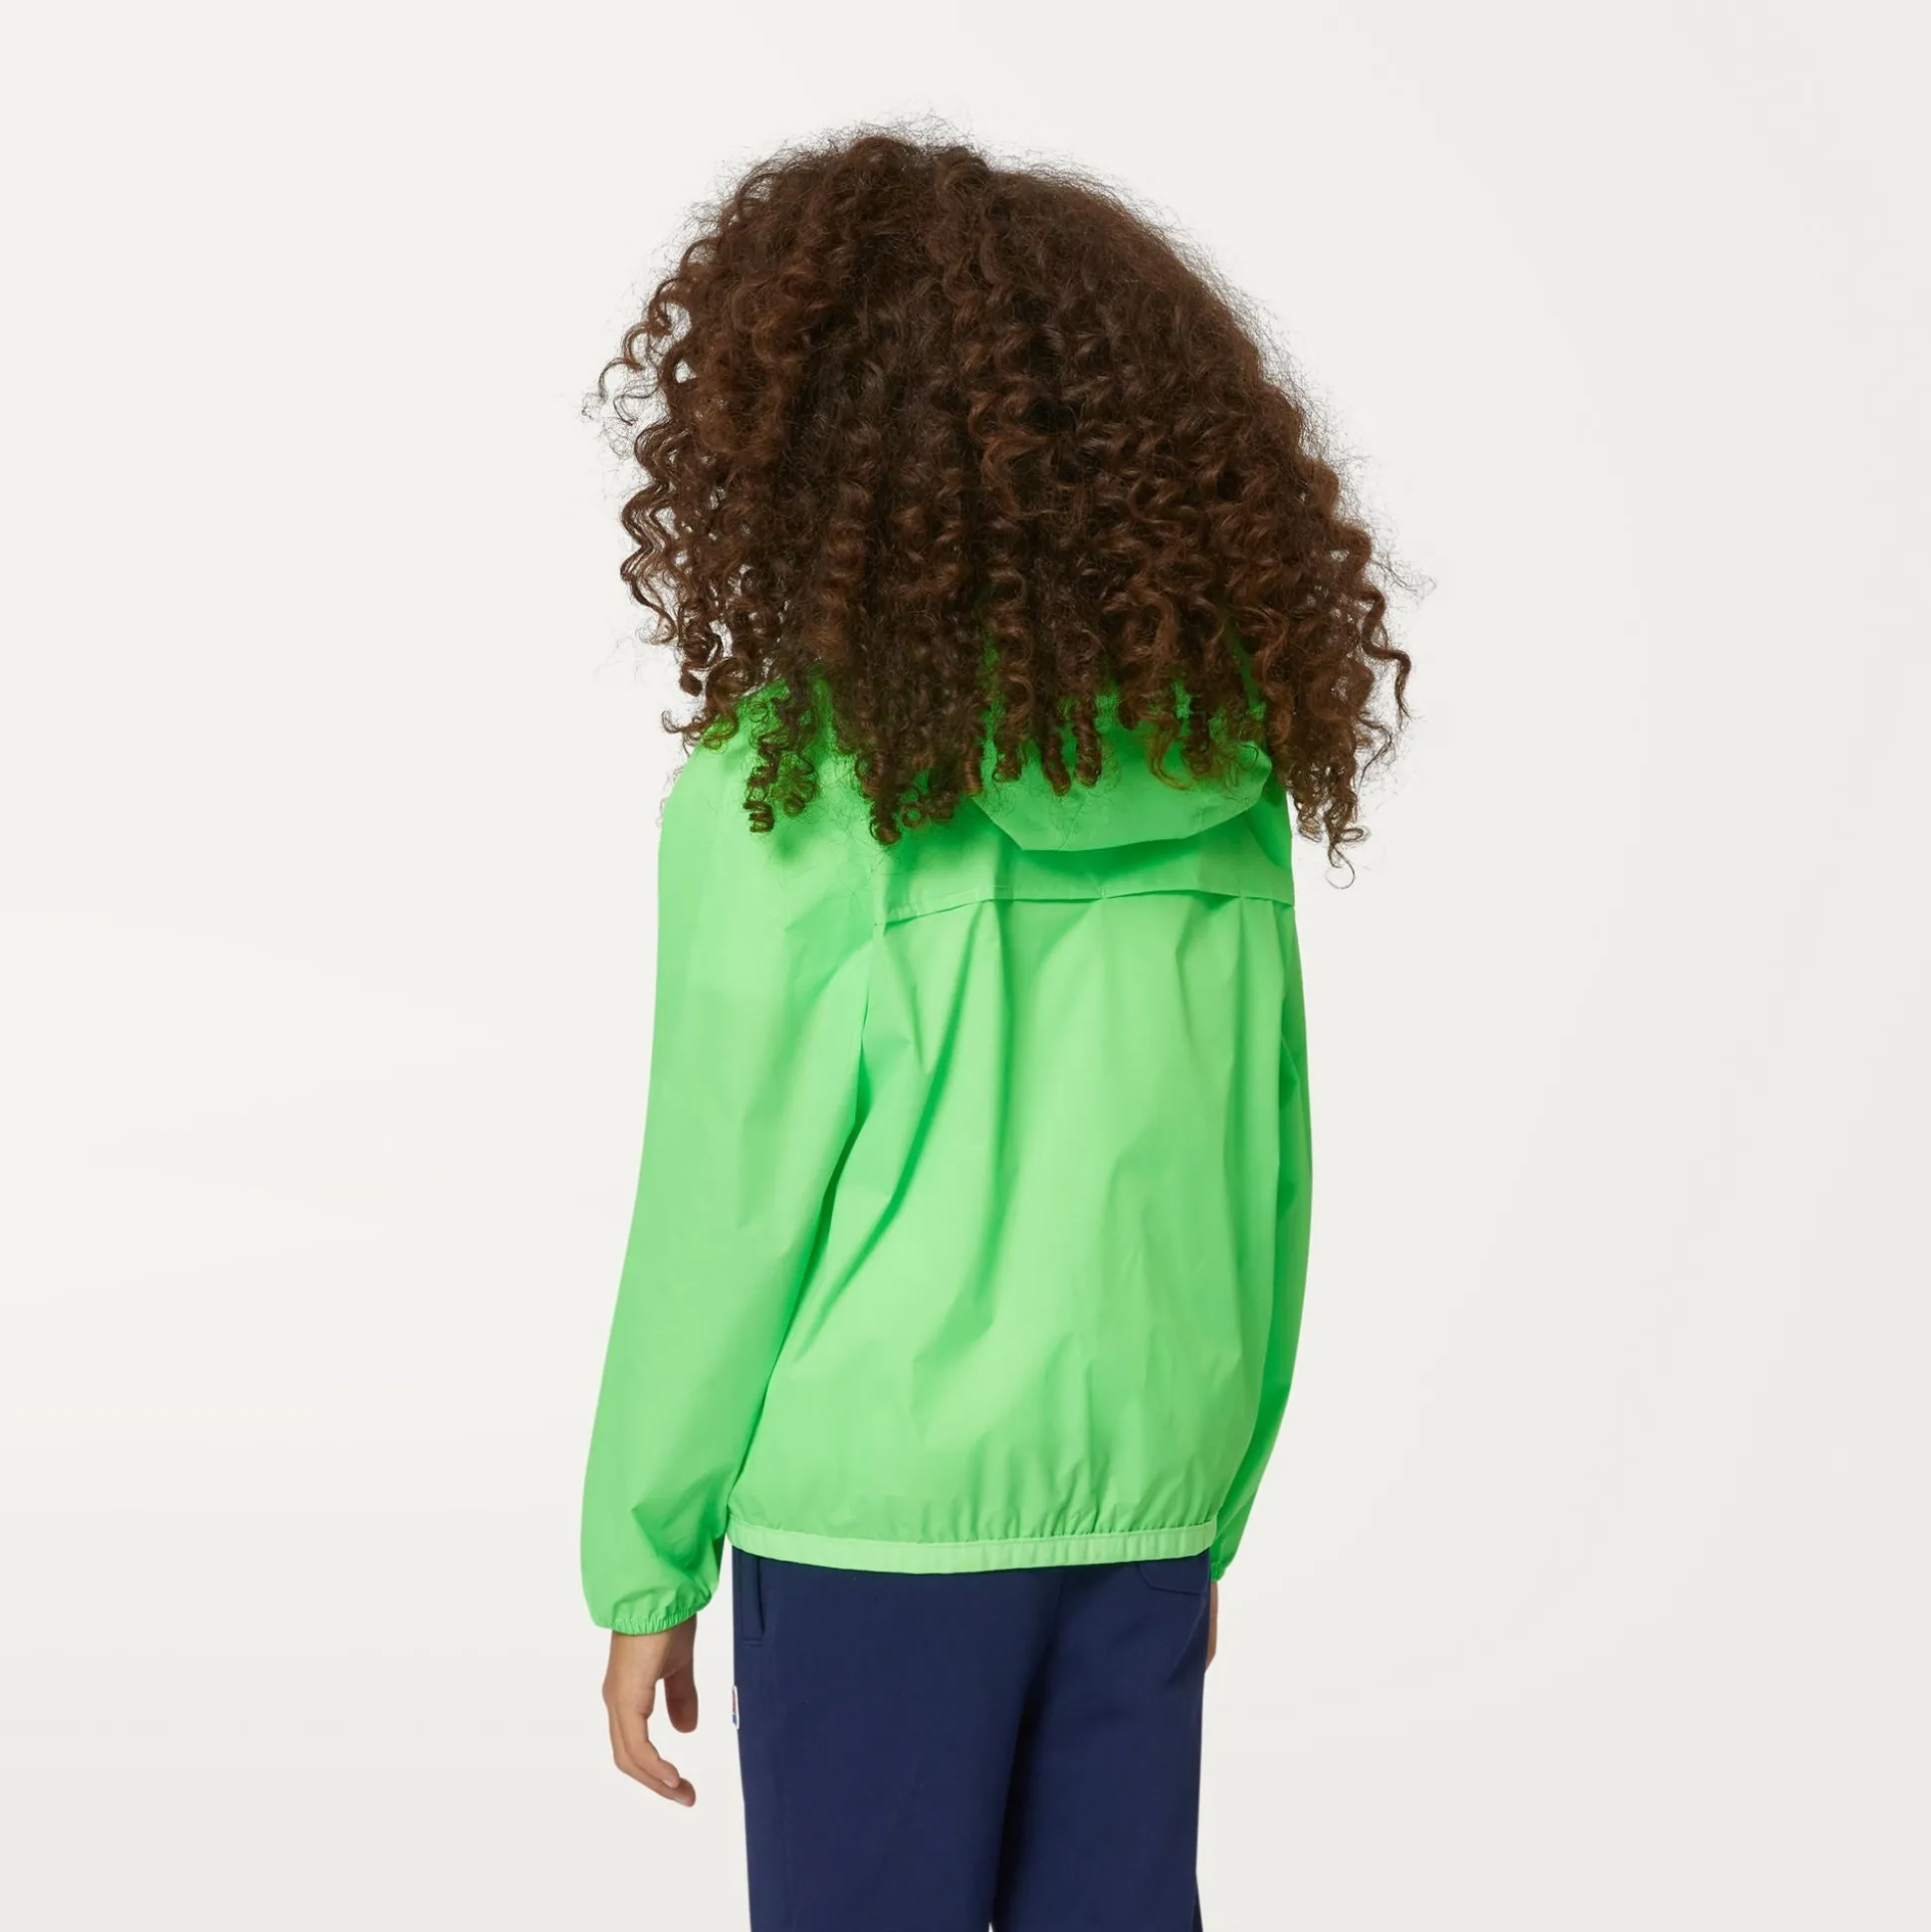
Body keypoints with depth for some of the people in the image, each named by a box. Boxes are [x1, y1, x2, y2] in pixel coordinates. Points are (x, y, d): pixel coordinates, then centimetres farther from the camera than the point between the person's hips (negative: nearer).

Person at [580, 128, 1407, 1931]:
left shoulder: (786, 784, -13)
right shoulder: (1226, 767, 1)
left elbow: (724, 1213, -11)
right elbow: (1264, 1186, 6)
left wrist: (643, 1574, 0)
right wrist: (1205, 1515, 17)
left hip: (875, 1508, -4)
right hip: (1145, 1498, 5)